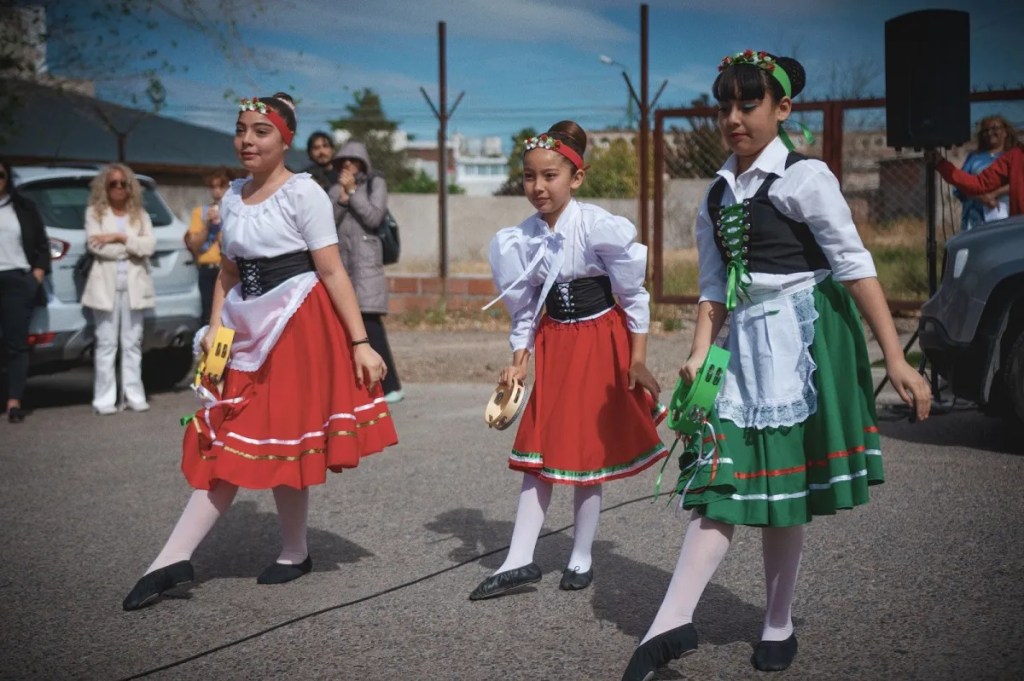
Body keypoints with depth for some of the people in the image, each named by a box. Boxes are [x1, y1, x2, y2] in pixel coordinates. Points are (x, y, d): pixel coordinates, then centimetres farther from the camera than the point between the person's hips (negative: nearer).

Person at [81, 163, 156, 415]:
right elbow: (95, 245, -8)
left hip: (134, 284, 2)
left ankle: (133, 395, 6)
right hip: (106, 284, -2)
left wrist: (119, 237, -11)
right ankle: (105, 398, -1)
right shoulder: (94, 212, 7)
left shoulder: (140, 214, 12)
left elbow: (150, 245, -2)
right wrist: (133, 246, -5)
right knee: (106, 343, -3)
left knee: (132, 343, 3)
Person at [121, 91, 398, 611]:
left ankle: (294, 555, 17)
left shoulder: (302, 193, -8)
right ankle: (174, 560, 0)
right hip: (246, 330, 6)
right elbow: (228, 273, 16)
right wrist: (215, 327, 3)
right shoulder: (232, 197, 11)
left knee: (279, 441, 1)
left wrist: (360, 343, -14)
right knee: (225, 443, 3)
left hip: (297, 327, -6)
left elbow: (332, 272, -11)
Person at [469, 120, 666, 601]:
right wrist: (519, 360, 1)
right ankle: (520, 562, 8)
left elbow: (633, 296, -9)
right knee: (538, 450, 4)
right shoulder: (521, 239, -3)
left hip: (601, 342, -4)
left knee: (588, 450, 3)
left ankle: (581, 558, 18)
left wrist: (637, 361, -8)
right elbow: (525, 309, 8)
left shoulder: (599, 227, -16)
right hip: (554, 346, 4)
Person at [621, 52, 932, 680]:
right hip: (743, 345, 5)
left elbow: (856, 268, -10)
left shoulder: (803, 178, -7)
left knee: (783, 487, 2)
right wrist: (700, 355, -1)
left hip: (802, 339, -5)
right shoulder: (717, 197, 12)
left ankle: (779, 627, 16)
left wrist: (896, 360, -14)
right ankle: (674, 622, -9)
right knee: (725, 479, -3)